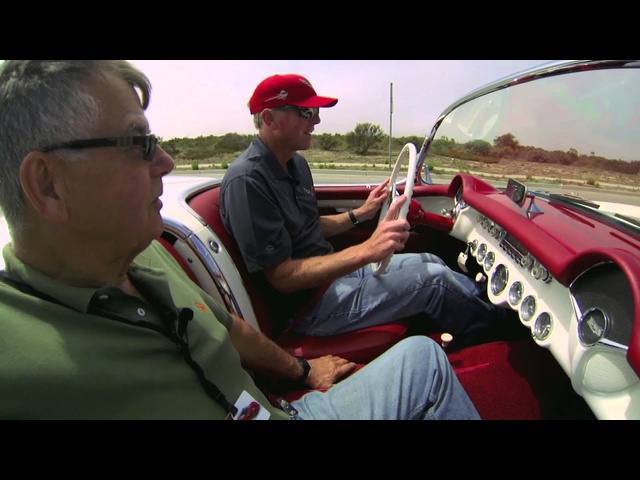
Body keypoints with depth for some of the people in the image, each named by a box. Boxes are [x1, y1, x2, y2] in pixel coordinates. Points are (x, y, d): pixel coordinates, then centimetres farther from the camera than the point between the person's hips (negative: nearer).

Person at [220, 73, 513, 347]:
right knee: (433, 278, -7)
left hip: (329, 272, 9)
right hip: (308, 304, -8)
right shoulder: (246, 181, -24)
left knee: (431, 262, 9)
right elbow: (282, 277, -26)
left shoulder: (295, 163, 5)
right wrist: (366, 251, -32)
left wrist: (361, 214, 6)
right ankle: (491, 328, 21)